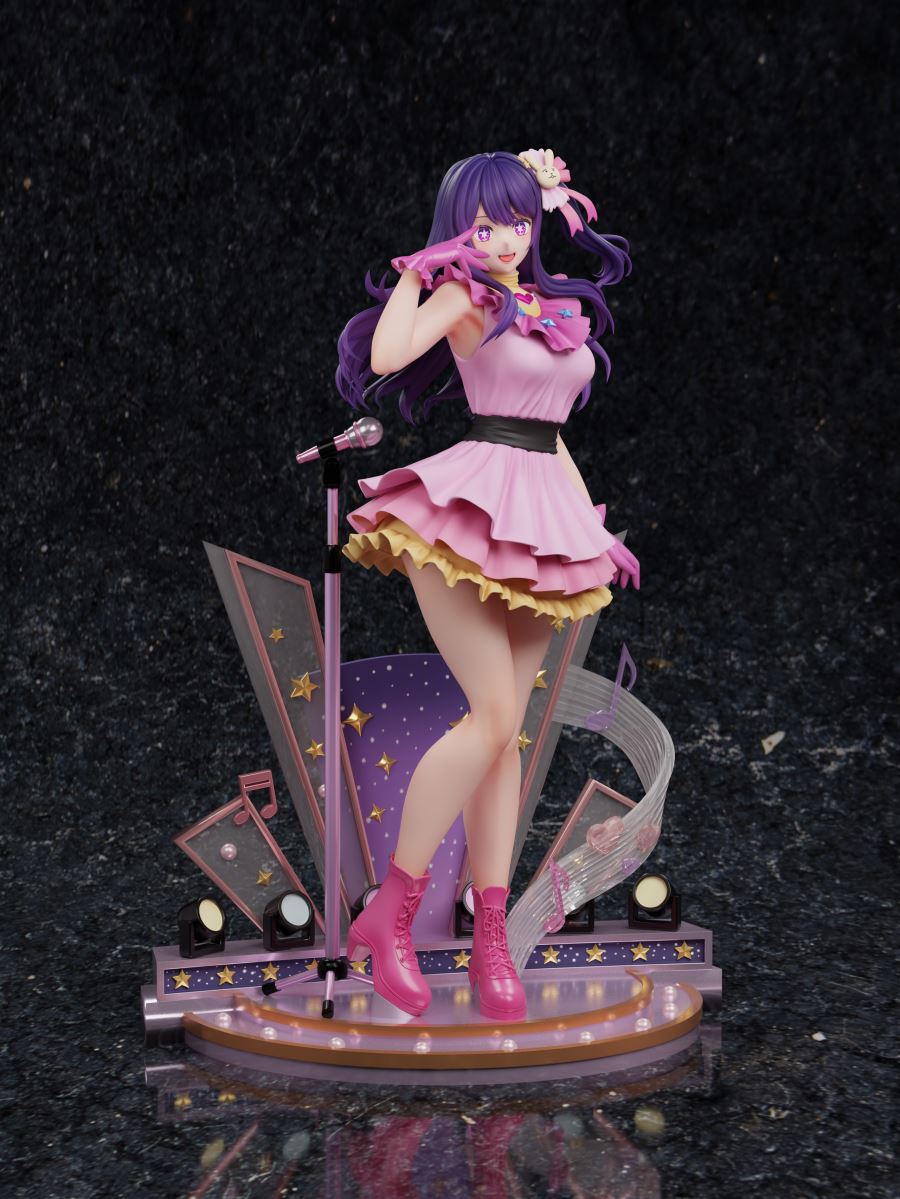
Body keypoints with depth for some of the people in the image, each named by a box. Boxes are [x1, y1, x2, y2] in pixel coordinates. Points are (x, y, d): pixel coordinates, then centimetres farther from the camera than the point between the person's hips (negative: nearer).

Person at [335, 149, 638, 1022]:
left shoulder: (556, 306, 19)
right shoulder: (463, 294, -1)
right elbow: (388, 356, -21)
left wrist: (594, 520, 19)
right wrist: (417, 271, -8)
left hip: (543, 520, 7)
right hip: (472, 508, -7)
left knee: (506, 732, 4)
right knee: (495, 717, -16)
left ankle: (490, 940, 6)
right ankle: (389, 913, -4)